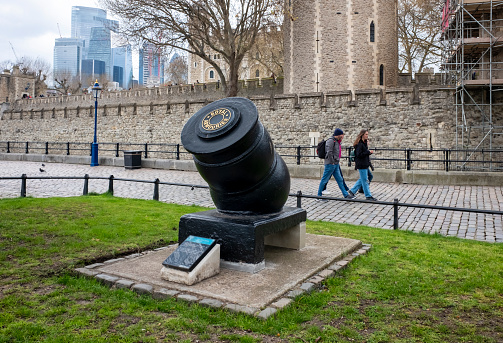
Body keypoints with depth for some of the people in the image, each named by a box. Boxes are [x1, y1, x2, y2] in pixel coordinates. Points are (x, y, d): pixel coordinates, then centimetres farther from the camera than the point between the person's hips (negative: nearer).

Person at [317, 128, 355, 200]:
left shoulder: (337, 141, 15)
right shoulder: (331, 141, -15)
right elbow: (329, 152, -23)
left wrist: (337, 161, 14)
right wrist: (332, 162, -18)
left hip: (336, 164, 10)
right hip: (330, 164, -10)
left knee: (340, 180, 10)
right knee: (324, 179, 0)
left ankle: (346, 195, 14)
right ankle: (319, 195, 9)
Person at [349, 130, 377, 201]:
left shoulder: (364, 143, 13)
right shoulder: (359, 144, -16)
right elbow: (359, 154, -21)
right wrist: (368, 152, -19)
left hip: (365, 164, 10)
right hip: (361, 165, -10)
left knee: (362, 179, 16)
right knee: (365, 180, -2)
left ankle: (352, 191, 24)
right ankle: (368, 196, 6)